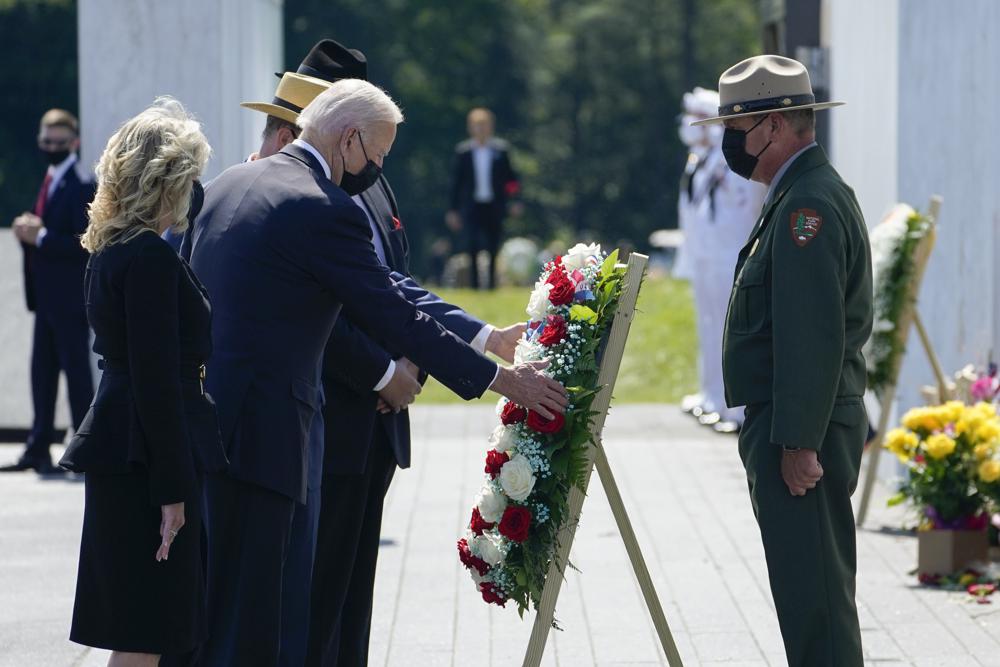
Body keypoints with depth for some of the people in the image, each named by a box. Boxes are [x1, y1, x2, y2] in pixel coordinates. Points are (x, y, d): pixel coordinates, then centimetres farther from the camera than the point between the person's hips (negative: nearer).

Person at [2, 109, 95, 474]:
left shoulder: (81, 188, -12)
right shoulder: (49, 183, 16)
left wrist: (40, 236, -19)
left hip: (70, 297, -9)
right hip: (48, 295, 9)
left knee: (76, 370, -5)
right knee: (42, 371, 11)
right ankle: (38, 450, 17)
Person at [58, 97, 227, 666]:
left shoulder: (112, 251, 12)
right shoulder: (151, 259, -17)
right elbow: (156, 380, -20)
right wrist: (172, 489, -19)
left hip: (121, 450, 10)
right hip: (145, 461, -10)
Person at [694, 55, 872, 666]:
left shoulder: (808, 206, -17)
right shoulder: (804, 196, 17)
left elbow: (815, 336, -23)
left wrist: (800, 443, -23)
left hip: (803, 432, -11)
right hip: (793, 430, 11)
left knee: (813, 588, -8)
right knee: (812, 586, 15)